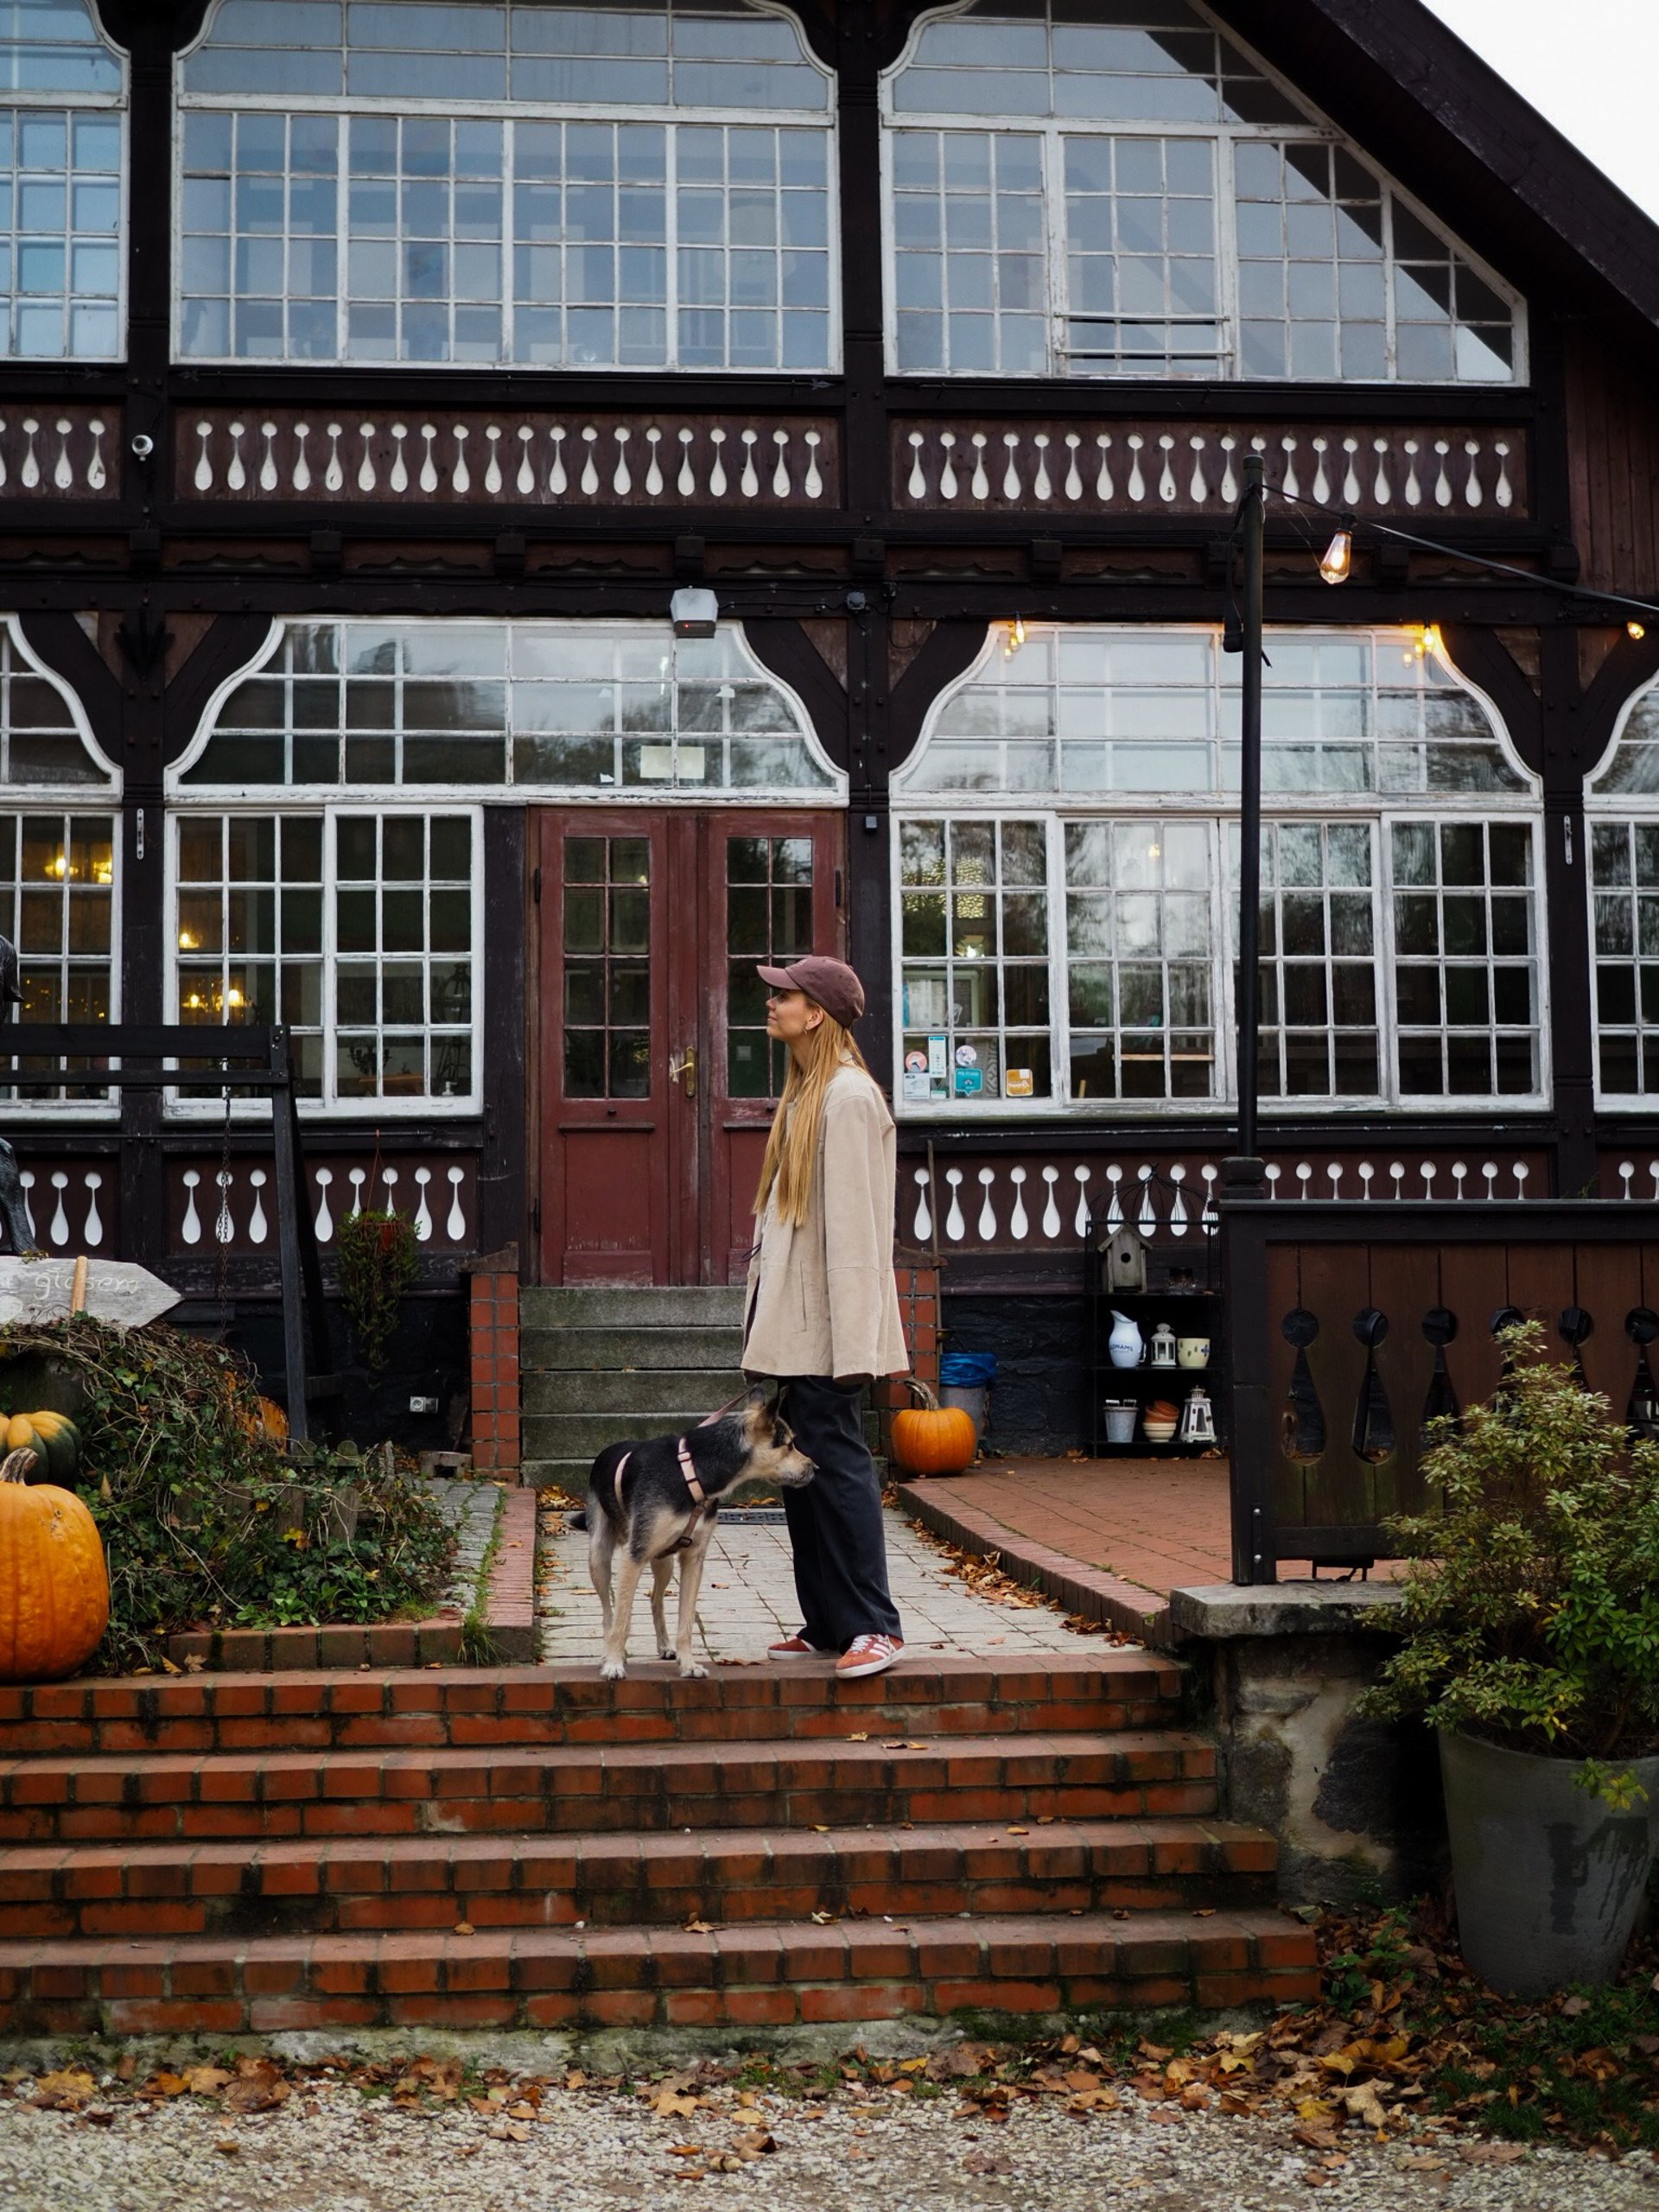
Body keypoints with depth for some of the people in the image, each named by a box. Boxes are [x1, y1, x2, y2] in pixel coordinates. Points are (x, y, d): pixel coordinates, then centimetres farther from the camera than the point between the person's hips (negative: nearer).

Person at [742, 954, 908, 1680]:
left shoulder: (847, 1095, -14)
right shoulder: (806, 1091, 17)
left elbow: (852, 1222, -18)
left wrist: (851, 1341, -21)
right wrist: (770, 1318, 17)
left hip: (825, 1321, -10)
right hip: (792, 1319, 10)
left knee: (836, 1463, -8)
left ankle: (874, 1626, -3)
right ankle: (826, 1624, 18)